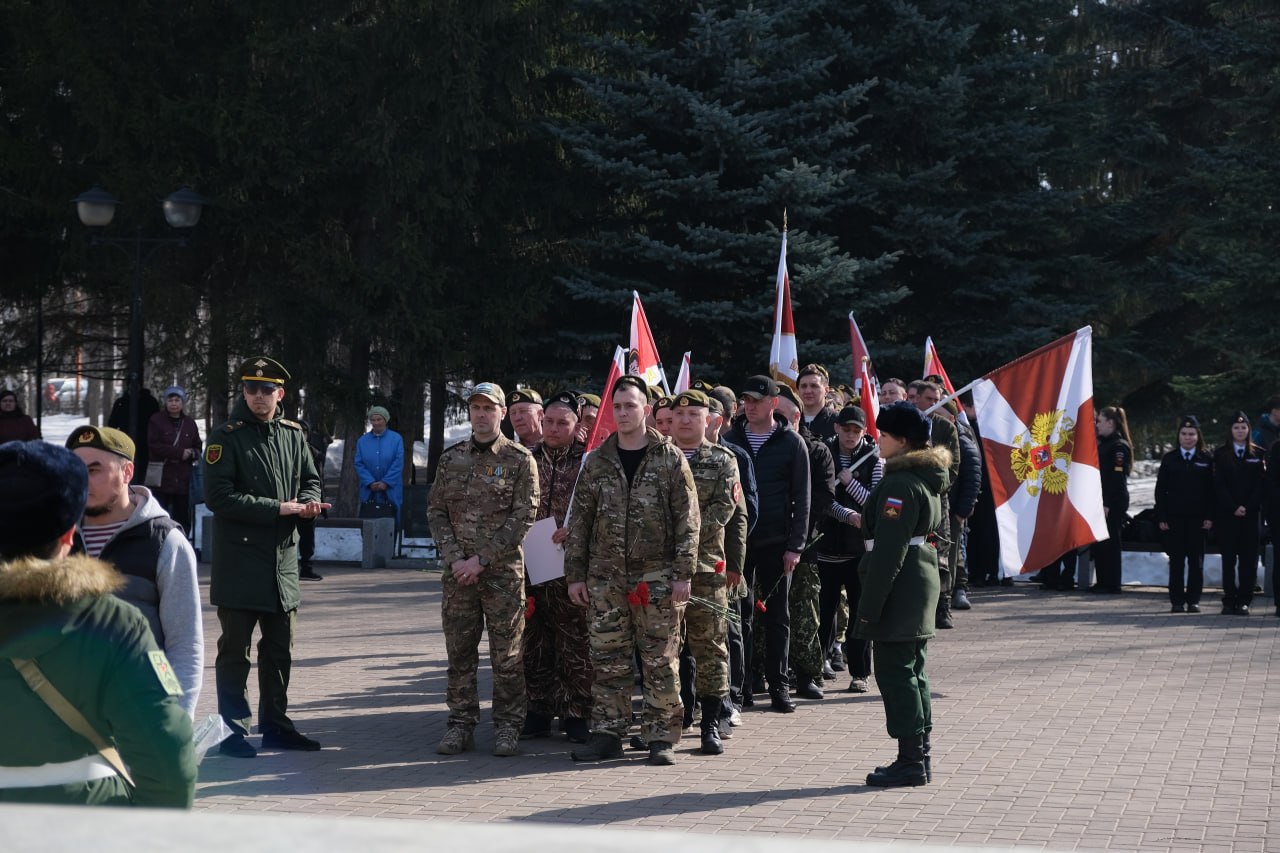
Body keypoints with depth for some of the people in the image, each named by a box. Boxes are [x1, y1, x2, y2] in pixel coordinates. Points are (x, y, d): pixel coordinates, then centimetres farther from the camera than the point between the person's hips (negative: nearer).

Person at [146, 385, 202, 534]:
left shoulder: (190, 424, 10)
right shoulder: (156, 420, -2)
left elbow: (198, 448, 13)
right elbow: (154, 446, -10)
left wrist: (192, 453, -12)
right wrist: (180, 452, -15)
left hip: (183, 479, 4)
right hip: (161, 476, -4)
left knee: (183, 516, 7)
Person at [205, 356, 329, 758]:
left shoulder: (293, 434, 9)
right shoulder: (226, 437, -8)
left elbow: (310, 480, 19)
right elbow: (218, 496, -15)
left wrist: (307, 504, -5)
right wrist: (278, 508, -17)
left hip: (283, 557, 6)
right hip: (239, 558, -6)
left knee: (279, 649, 14)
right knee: (235, 650, 1)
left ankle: (275, 725, 24)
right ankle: (233, 729, 8)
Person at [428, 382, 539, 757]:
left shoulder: (520, 460, -2)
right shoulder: (451, 458, 10)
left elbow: (523, 518, -8)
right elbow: (436, 512, 8)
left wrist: (481, 559, -14)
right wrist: (454, 558, -7)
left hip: (504, 571, -3)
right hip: (457, 571, 3)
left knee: (507, 653, 1)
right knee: (460, 651, 7)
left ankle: (507, 726, 10)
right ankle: (461, 724, 15)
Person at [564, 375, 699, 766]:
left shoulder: (670, 459, 0)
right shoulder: (597, 462, 9)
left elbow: (688, 520, -3)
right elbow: (579, 522, 10)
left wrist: (683, 574, -9)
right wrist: (575, 575, 5)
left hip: (657, 578, -3)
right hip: (606, 578, 3)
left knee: (660, 661, 1)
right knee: (608, 660, 5)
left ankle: (661, 737, 8)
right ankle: (607, 733, 12)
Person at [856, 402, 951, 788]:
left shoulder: (899, 485, -18)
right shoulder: (929, 481, 14)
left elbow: (888, 552, -21)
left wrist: (870, 606, -20)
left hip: (900, 592, -10)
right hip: (924, 583, 10)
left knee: (895, 673, -5)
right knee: (912, 673, 14)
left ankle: (910, 761, -3)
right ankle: (919, 757, 20)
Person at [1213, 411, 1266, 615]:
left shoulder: (1258, 454, 8)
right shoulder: (1221, 454, 5)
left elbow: (1261, 483, 2)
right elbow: (1219, 485, -1)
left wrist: (1248, 507, -9)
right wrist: (1233, 507, -10)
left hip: (1250, 514, 1)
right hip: (1226, 514, 0)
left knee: (1248, 559, -2)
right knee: (1228, 559, 2)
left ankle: (1244, 601, 1)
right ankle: (1229, 600, 5)